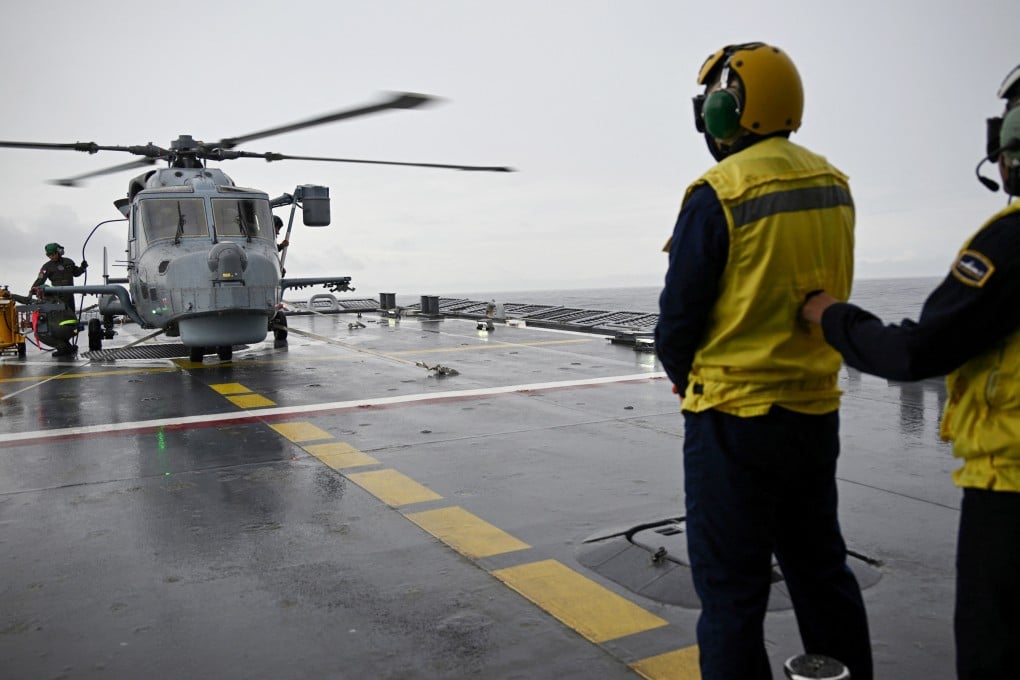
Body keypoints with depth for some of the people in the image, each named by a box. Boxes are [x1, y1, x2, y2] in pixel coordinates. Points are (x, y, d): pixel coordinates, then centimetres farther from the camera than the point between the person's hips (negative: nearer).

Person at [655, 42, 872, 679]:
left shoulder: (719, 195, -16)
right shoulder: (833, 185, 6)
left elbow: (679, 316, -11)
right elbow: (828, 297, 11)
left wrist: (687, 379, 8)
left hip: (735, 418, -7)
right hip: (816, 411, 7)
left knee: (731, 588, 5)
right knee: (821, 569, 21)